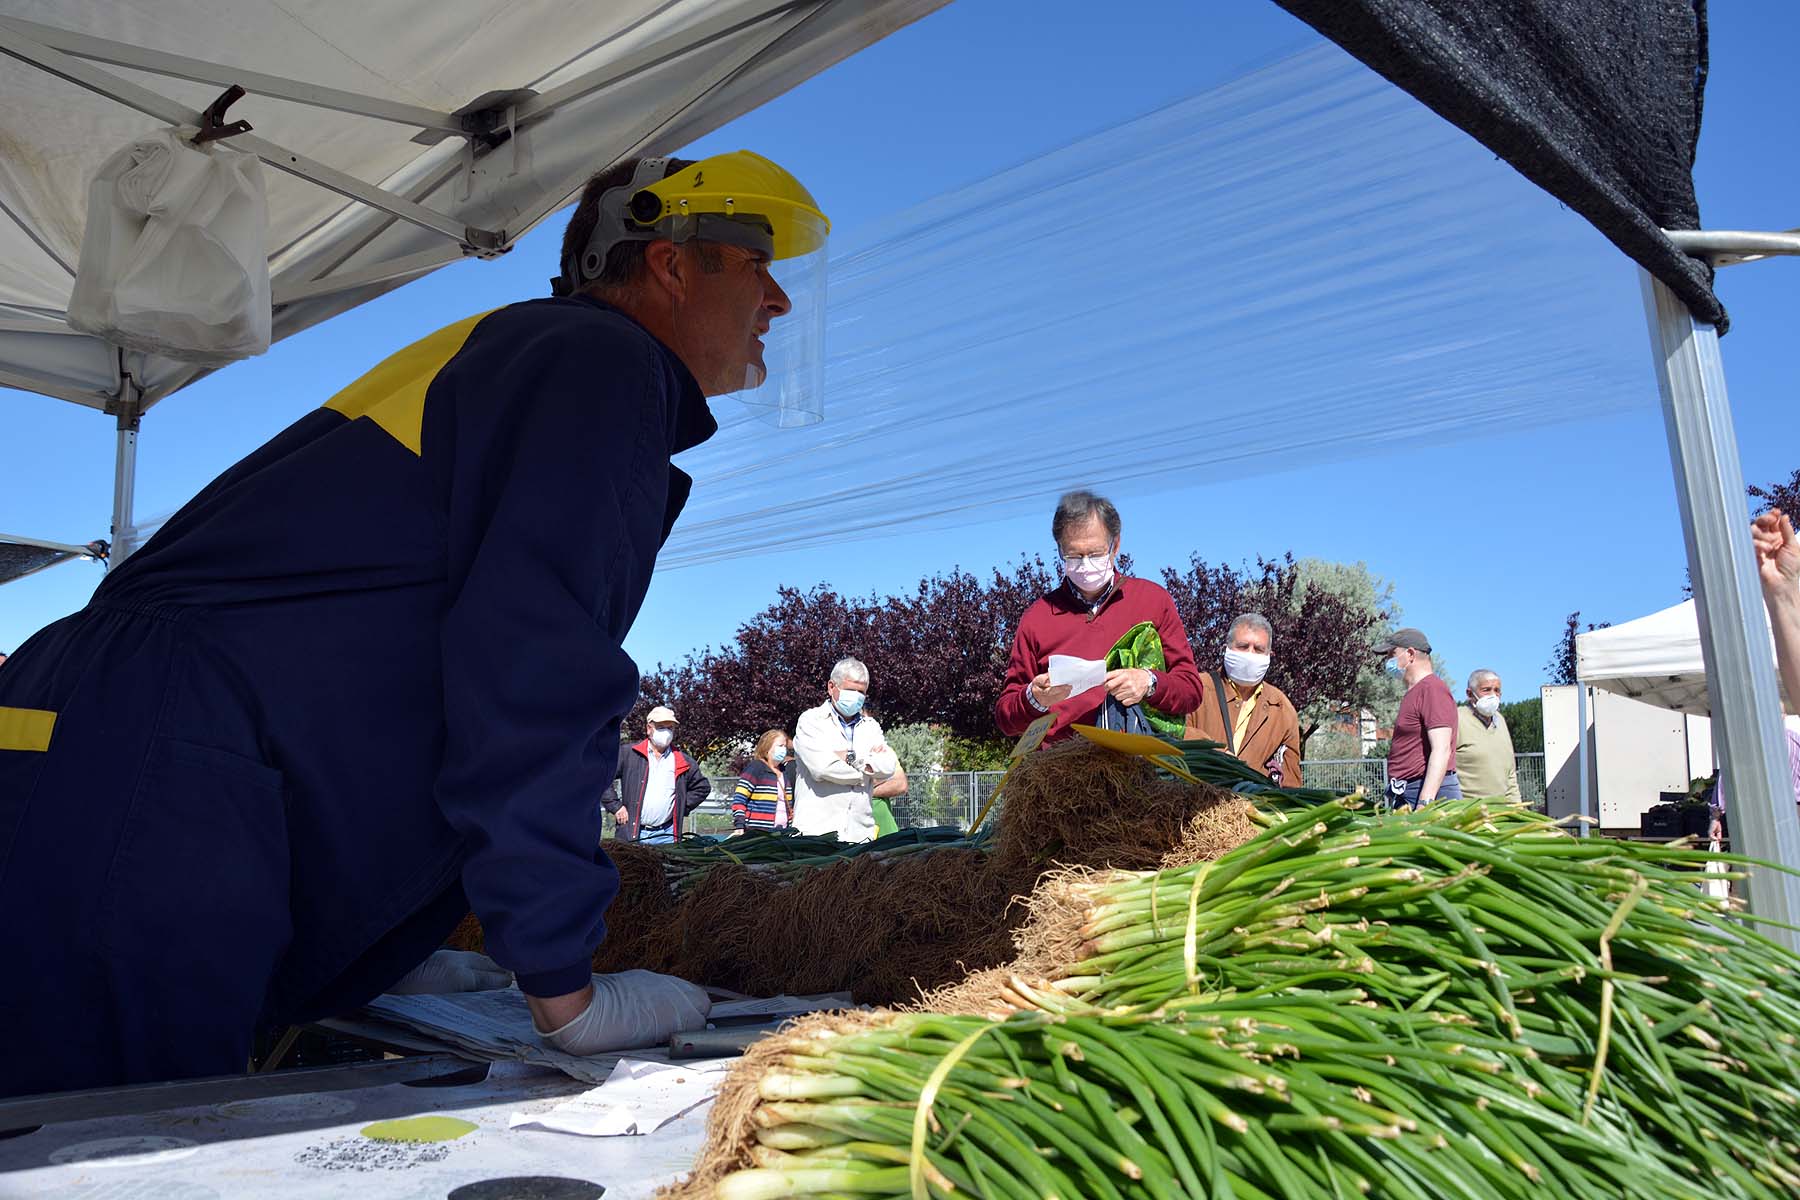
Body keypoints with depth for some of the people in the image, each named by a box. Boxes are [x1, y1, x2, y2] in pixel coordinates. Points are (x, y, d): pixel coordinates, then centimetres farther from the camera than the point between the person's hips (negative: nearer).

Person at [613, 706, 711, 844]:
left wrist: (683, 807, 11)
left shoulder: (683, 762, 13)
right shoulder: (628, 754, 4)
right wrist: (616, 806, -4)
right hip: (632, 833, -2)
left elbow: (703, 787, 23)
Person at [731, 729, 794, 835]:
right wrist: (739, 827, -20)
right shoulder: (755, 767, -5)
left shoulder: (784, 771, 17)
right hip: (757, 832, -7)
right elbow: (739, 799, -11)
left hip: (781, 832, 7)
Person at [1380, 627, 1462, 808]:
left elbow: (1442, 751, -19)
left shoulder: (1433, 688, -10)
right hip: (1406, 795, 9)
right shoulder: (1413, 693, 22)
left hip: (1430, 794, -9)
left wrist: (1425, 802, -25)